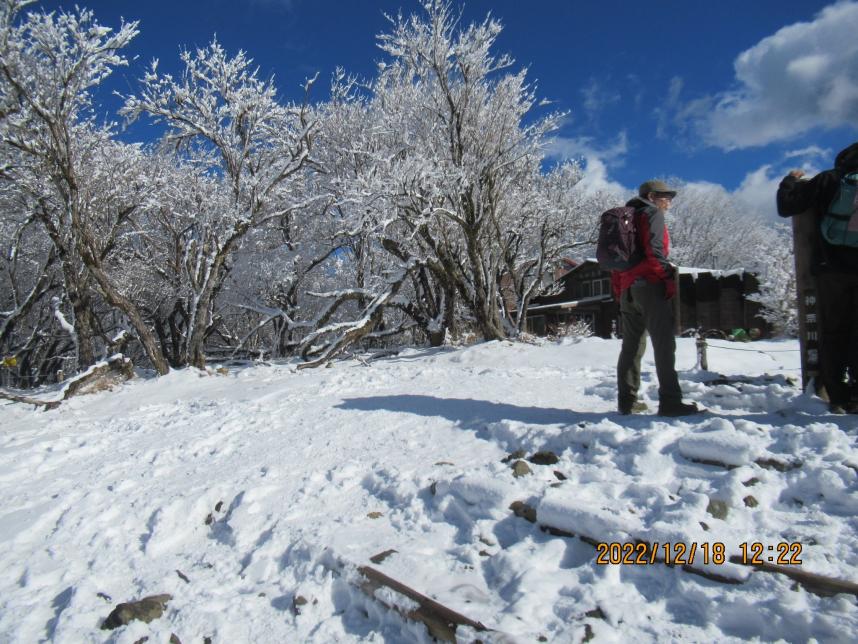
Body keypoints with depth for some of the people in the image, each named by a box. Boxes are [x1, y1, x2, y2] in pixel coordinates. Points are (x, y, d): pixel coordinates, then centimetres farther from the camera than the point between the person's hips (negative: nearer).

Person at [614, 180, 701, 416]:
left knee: (631, 346, 8)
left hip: (627, 288, 8)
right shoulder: (652, 213, 2)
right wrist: (670, 277, -11)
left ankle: (627, 401, 7)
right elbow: (654, 250, -14)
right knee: (664, 344, -9)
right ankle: (670, 402, -13)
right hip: (649, 286, -8)